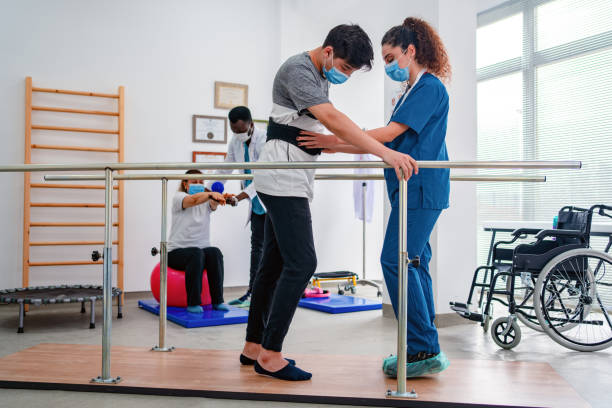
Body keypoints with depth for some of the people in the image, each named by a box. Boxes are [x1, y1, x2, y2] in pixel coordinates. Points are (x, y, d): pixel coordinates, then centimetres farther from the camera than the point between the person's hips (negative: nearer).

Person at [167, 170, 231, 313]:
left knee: (215, 252, -29)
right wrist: (211, 194, -46)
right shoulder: (178, 197, -2)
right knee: (196, 253, -35)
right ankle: (193, 303, -29)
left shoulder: (206, 201, 10)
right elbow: (193, 200, -26)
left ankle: (217, 300, -24)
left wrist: (218, 197, -41)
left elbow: (213, 203, -16)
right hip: (177, 252, -4)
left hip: (201, 249, 4)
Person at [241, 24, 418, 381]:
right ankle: (270, 355, -6)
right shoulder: (298, 70, -14)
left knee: (275, 262, 10)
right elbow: (333, 119, -29)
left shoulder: (321, 76, 17)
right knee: (301, 263, -13)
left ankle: (254, 346, 17)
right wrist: (386, 153, -35)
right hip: (284, 178, -10)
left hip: (295, 177, 10)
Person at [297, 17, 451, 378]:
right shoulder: (412, 91, 22)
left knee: (397, 261, -12)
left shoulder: (430, 87, -8)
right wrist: (336, 148, 13)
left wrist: (334, 141, -15)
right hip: (412, 188, 10)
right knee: (413, 261, 8)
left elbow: (390, 133, -16)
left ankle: (424, 349, -5)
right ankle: (425, 350, 14)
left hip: (421, 187, -10)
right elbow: (386, 145, 19)